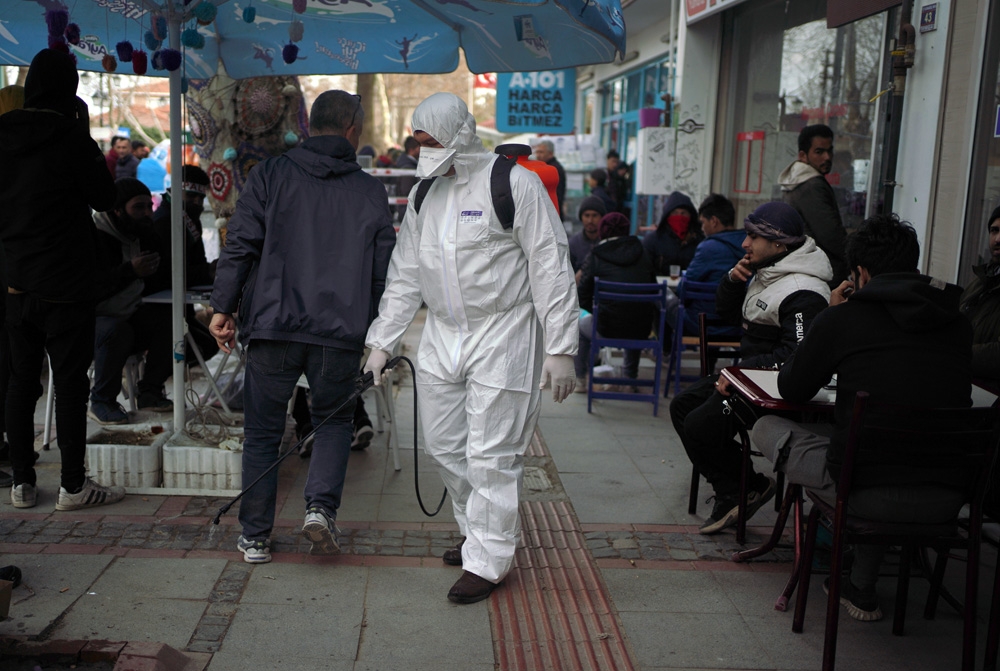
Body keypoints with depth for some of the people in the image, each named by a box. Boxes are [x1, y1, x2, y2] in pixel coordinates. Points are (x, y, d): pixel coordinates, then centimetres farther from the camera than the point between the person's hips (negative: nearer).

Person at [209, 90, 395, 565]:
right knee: (333, 421, 21)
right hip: (341, 331, 1)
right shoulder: (370, 191, 6)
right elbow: (384, 269, 5)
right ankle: (321, 507, 0)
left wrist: (223, 307, 2)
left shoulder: (270, 176, 4)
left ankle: (255, 537, 18)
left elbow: (240, 245, -4)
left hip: (273, 328, 0)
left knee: (263, 432, 12)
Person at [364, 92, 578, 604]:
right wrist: (382, 341, 11)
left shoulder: (514, 183, -10)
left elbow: (551, 269, -11)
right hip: (442, 337, 7)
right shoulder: (424, 193, 10)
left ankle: (488, 559, 12)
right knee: (444, 446, 12)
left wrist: (560, 349, -13)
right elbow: (405, 274, 15)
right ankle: (478, 532, 33)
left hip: (502, 336, -7)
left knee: (491, 454, -3)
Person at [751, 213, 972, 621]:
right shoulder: (958, 324, 6)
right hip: (945, 500, 5)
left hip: (864, 489, -5)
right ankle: (862, 588, 35)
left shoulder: (845, 317, -6)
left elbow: (791, 390, 7)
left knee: (766, 428, 18)